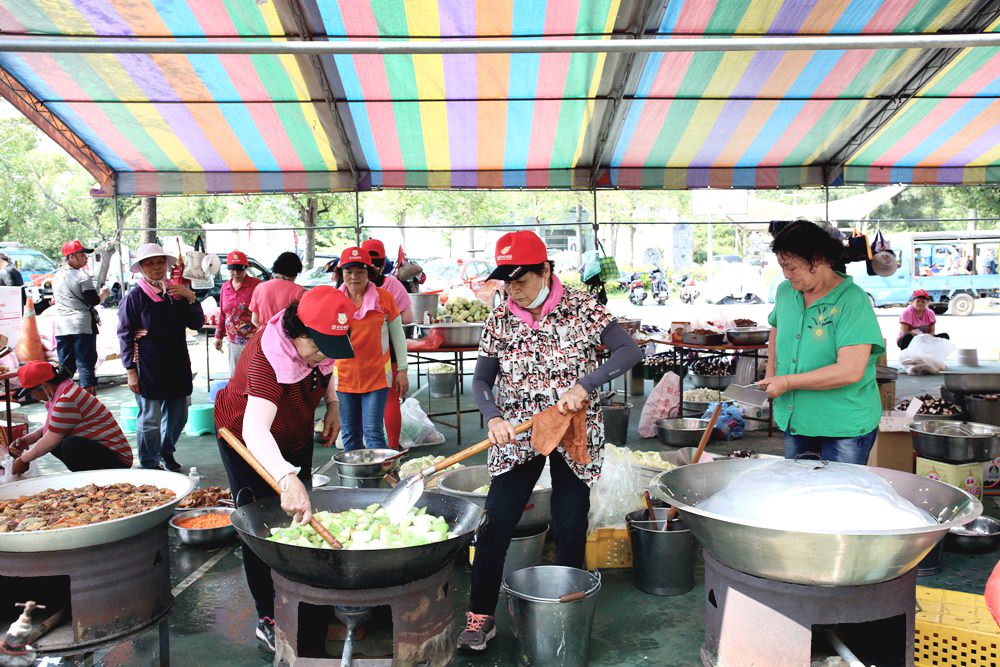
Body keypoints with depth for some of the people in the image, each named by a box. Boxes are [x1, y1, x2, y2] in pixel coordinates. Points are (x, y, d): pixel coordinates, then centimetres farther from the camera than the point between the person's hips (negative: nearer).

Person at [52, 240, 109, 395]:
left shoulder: (57, 276, 11)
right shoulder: (82, 276, -12)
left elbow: (55, 299, 20)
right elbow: (93, 301, -13)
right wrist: (103, 294, 6)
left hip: (61, 327, 6)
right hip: (82, 325, -6)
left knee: (65, 365, 12)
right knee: (85, 364, -2)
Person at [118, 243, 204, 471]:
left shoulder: (177, 291, 10)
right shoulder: (135, 296, -4)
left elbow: (196, 324, 9)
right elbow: (125, 334, -5)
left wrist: (190, 298, -6)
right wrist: (131, 370, -10)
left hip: (177, 364, 5)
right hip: (148, 367, -5)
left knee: (178, 416, 14)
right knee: (150, 420, -1)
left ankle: (166, 452, 37)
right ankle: (149, 465, 16)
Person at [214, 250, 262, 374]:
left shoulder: (256, 285, -10)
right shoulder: (226, 287, 10)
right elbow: (222, 314, 18)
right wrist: (219, 336, 20)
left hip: (253, 341, -6)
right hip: (233, 342, 6)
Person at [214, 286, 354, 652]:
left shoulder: (318, 341, -20)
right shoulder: (267, 355, -41)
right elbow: (255, 429, -55)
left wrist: (332, 405, -7)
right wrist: (287, 478, -70)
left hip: (296, 435, 7)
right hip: (246, 438, -6)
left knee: (301, 518, 11)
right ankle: (268, 618, 8)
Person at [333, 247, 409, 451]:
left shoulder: (384, 298, -3)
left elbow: (398, 335, 4)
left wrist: (402, 371, 3)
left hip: (377, 377, -2)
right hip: (344, 378, 2)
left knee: (373, 433, -6)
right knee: (350, 434, 11)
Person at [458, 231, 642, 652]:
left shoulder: (581, 309, -8)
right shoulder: (499, 320, -1)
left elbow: (629, 351, -11)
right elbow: (481, 381, 3)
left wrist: (584, 384, -24)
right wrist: (493, 417, -17)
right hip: (516, 435, 2)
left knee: (570, 530, 6)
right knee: (495, 525, -4)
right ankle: (481, 616, 12)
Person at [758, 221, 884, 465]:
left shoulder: (853, 301, -18)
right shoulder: (785, 291, 2)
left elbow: (850, 371, -27)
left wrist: (788, 382, -21)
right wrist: (771, 376, 11)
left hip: (845, 426, -6)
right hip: (795, 419, 6)